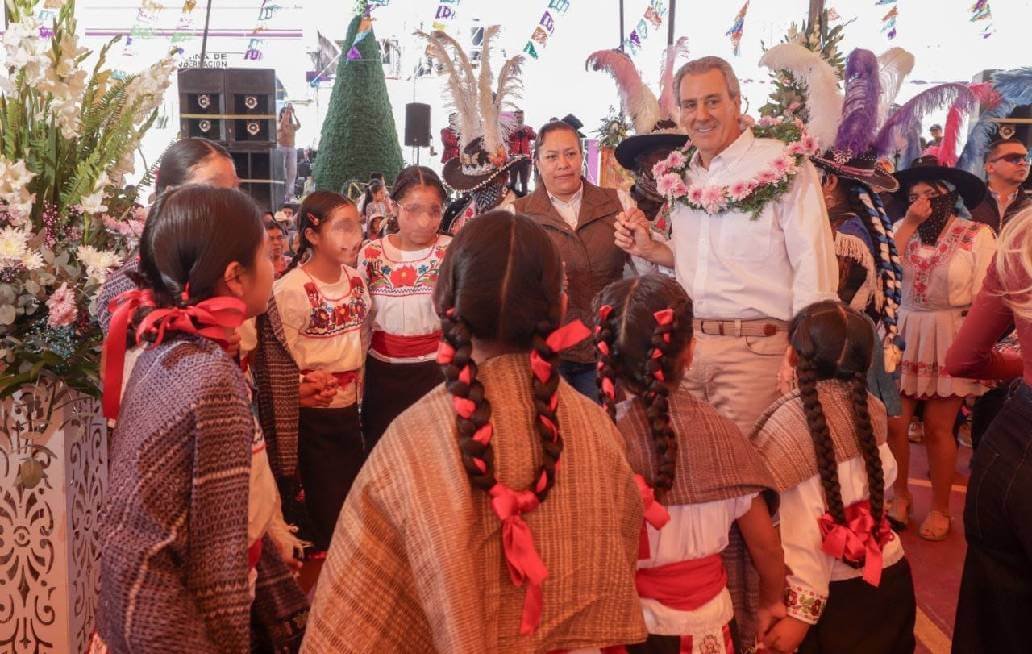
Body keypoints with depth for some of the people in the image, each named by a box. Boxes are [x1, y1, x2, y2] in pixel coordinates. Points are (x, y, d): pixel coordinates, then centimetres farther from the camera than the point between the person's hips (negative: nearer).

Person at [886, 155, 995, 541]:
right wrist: (909, 222, -9)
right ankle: (899, 496, 22)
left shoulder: (977, 236, -4)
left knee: (937, 427, 3)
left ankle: (940, 508, 19)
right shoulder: (905, 231, 8)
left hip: (950, 337, -3)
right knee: (894, 423, 1)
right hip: (904, 334, 3)